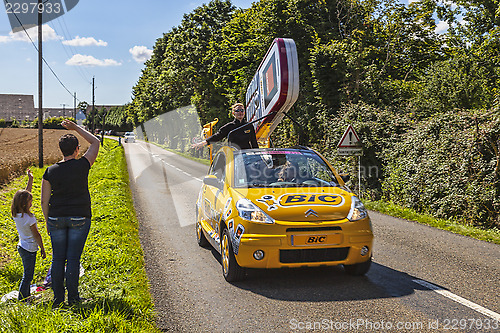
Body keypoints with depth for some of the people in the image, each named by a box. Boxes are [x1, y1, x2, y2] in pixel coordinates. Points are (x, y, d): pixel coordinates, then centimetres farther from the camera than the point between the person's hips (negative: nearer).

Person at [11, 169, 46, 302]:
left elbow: (25, 194, 10)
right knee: (27, 275, 0)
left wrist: (30, 180, 14)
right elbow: (36, 235, -16)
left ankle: (27, 296, 27)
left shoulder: (16, 214, -1)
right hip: (29, 249, -9)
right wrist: (42, 248, -6)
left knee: (27, 273, 19)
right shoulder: (29, 218, -23)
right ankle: (22, 300, 6)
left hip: (22, 246, 9)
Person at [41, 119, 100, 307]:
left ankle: (58, 298, 18)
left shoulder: (50, 172, -3)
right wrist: (76, 128, 10)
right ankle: (72, 297, 10)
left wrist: (47, 221, 14)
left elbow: (44, 201, 1)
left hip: (56, 219, 2)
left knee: (58, 258, 11)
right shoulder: (82, 165, -11)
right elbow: (95, 143, 5)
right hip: (79, 219, -2)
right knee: (73, 258, 3)